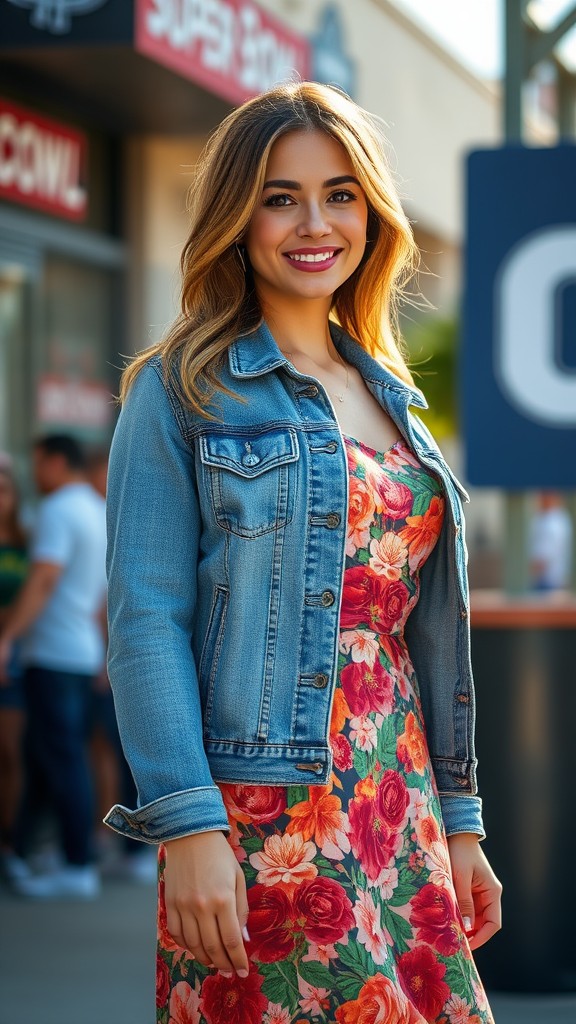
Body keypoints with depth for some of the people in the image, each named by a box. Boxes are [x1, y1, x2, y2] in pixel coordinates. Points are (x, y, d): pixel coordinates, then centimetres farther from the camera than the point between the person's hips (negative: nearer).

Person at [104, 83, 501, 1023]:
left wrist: (456, 821, 16)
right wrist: (187, 825, -18)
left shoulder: (391, 399, 16)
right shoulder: (183, 393, -2)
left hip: (402, 820, 6)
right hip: (259, 826, -6)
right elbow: (146, 621, -10)